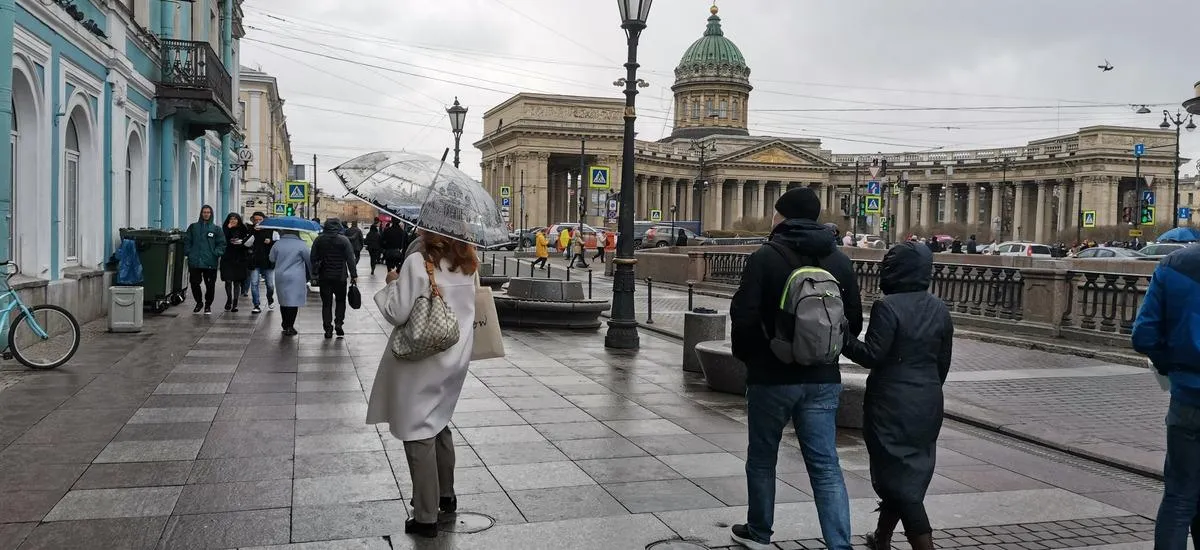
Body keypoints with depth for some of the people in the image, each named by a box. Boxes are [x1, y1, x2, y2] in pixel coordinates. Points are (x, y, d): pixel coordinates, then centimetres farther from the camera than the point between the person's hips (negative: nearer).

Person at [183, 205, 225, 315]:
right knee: (194, 283, 4)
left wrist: (217, 253, -10)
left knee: (210, 285, 0)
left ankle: (208, 305, 15)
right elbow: (186, 241, 10)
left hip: (210, 263, -1)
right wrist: (188, 252, -2)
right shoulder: (193, 227, 11)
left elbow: (221, 243, 5)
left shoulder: (216, 229, 7)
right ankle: (199, 302, 24)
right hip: (194, 261, 1)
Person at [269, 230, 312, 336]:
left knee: (283, 300, 18)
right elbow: (309, 260, -3)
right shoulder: (301, 245, -10)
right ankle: (289, 327, -3)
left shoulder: (277, 244, -1)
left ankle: (285, 324, 31)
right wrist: (310, 274, 13)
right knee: (293, 302, -1)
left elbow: (272, 259, 9)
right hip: (296, 278, -4)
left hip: (280, 277, 4)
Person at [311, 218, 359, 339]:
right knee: (340, 301, 15)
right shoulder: (344, 240, -8)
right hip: (340, 276, -2)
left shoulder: (319, 240, 1)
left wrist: (315, 273, 12)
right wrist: (354, 275, -6)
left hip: (324, 277, 2)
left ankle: (328, 329, 5)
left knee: (326, 303, 7)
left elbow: (314, 258, 3)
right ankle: (338, 324, 2)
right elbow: (350, 259, -10)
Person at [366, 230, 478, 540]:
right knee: (439, 424, 24)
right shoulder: (467, 263, 2)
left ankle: (426, 517, 9)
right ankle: (445, 495, 36)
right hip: (456, 355, 7)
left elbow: (398, 314, -17)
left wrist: (393, 283, -1)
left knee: (419, 434, 3)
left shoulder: (418, 262, -17)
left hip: (423, 359, -7)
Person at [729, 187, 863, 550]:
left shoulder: (765, 258, -11)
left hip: (773, 375, -3)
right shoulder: (839, 260, 4)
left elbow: (744, 316, -15)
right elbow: (855, 320, 7)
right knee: (825, 465, 5)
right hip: (823, 378, 3)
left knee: (762, 458, 14)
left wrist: (747, 356, 3)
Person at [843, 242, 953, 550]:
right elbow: (943, 362, 11)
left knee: (898, 477, -1)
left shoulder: (888, 306, -15)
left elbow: (872, 355, -18)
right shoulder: (940, 310, 6)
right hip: (927, 405, 8)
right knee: (912, 473, 18)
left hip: (893, 405, -7)